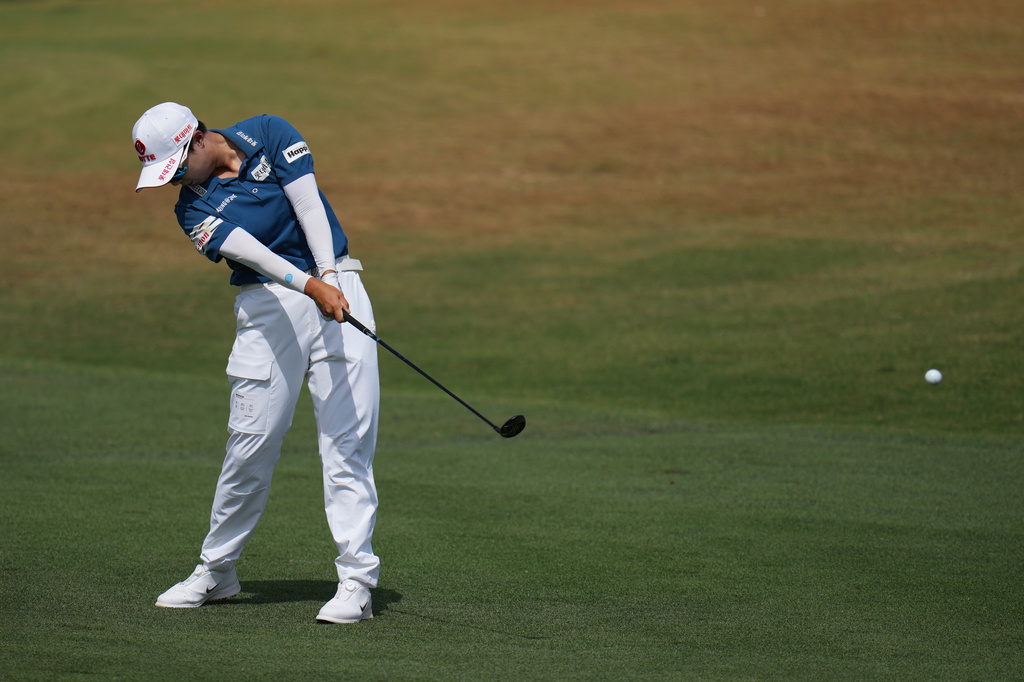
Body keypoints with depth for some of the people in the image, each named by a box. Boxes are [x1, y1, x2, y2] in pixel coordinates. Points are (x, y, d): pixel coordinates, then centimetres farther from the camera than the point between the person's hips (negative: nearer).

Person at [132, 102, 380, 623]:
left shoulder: (269, 135, 5)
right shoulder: (193, 207, 4)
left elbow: (308, 205, -6)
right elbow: (246, 249, -14)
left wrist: (330, 278, -20)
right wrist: (308, 285, -30)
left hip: (335, 285, -1)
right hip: (267, 307, 1)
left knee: (347, 441, -8)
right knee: (250, 444, -1)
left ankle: (356, 581, -10)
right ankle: (216, 571, 17)